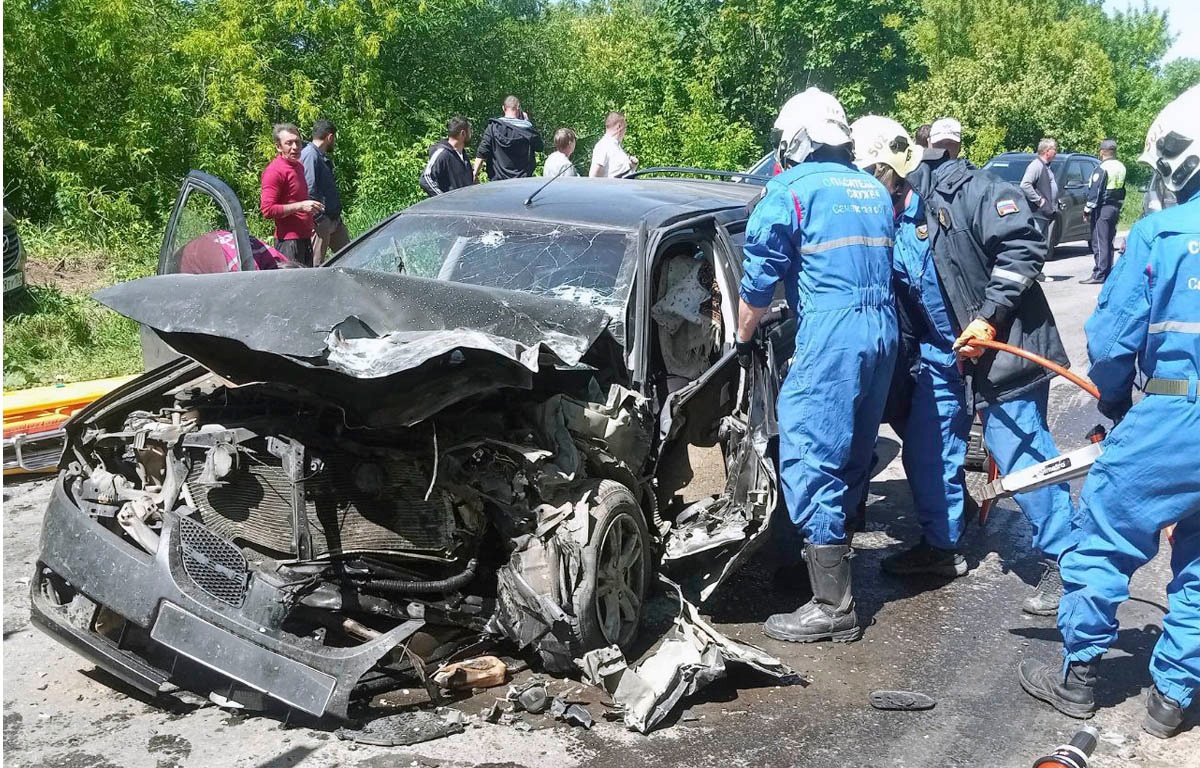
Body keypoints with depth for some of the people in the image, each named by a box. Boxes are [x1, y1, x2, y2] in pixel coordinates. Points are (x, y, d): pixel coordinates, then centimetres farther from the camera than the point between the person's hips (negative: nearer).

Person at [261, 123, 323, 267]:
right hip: (289, 240, -9)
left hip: (305, 238, 9)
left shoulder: (299, 166, 16)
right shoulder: (274, 171, -12)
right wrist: (301, 206, -21)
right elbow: (267, 210, -19)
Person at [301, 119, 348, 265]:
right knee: (316, 264, -4)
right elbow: (309, 190, -22)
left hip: (334, 220, 10)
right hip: (321, 220, -10)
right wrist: (319, 219, -22)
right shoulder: (310, 155, -14)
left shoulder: (323, 157, 18)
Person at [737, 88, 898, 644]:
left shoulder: (789, 189, -1)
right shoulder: (873, 190, 20)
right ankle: (834, 551, 32)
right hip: (883, 327, 8)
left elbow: (758, 279, -3)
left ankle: (833, 608, -6)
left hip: (831, 332, -8)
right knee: (853, 453, 18)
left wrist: (743, 340, 11)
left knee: (809, 462, -7)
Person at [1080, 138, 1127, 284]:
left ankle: (1099, 274, -9)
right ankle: (1108, 272, 19)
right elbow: (1122, 190, 20)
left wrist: (1087, 209, -12)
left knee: (1100, 242, -7)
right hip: (1115, 208, 9)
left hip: (1102, 209, -9)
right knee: (1108, 242, 15)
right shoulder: (1121, 167, 12)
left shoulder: (1102, 169, -15)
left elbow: (1095, 191, -17)